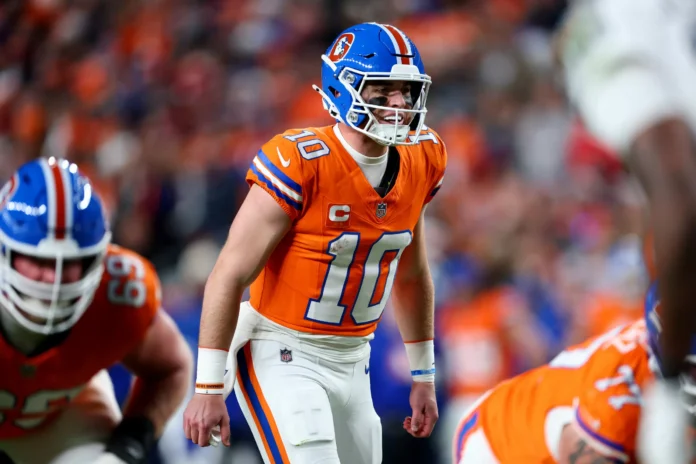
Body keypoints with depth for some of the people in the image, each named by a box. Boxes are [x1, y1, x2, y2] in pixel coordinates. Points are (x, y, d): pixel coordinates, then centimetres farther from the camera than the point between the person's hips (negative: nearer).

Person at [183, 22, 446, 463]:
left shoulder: (421, 162, 0)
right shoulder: (300, 162, -20)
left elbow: (412, 277, 16)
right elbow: (230, 277, -19)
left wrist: (424, 377, 20)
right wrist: (209, 388, -19)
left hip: (352, 361, 7)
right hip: (282, 354, -7)